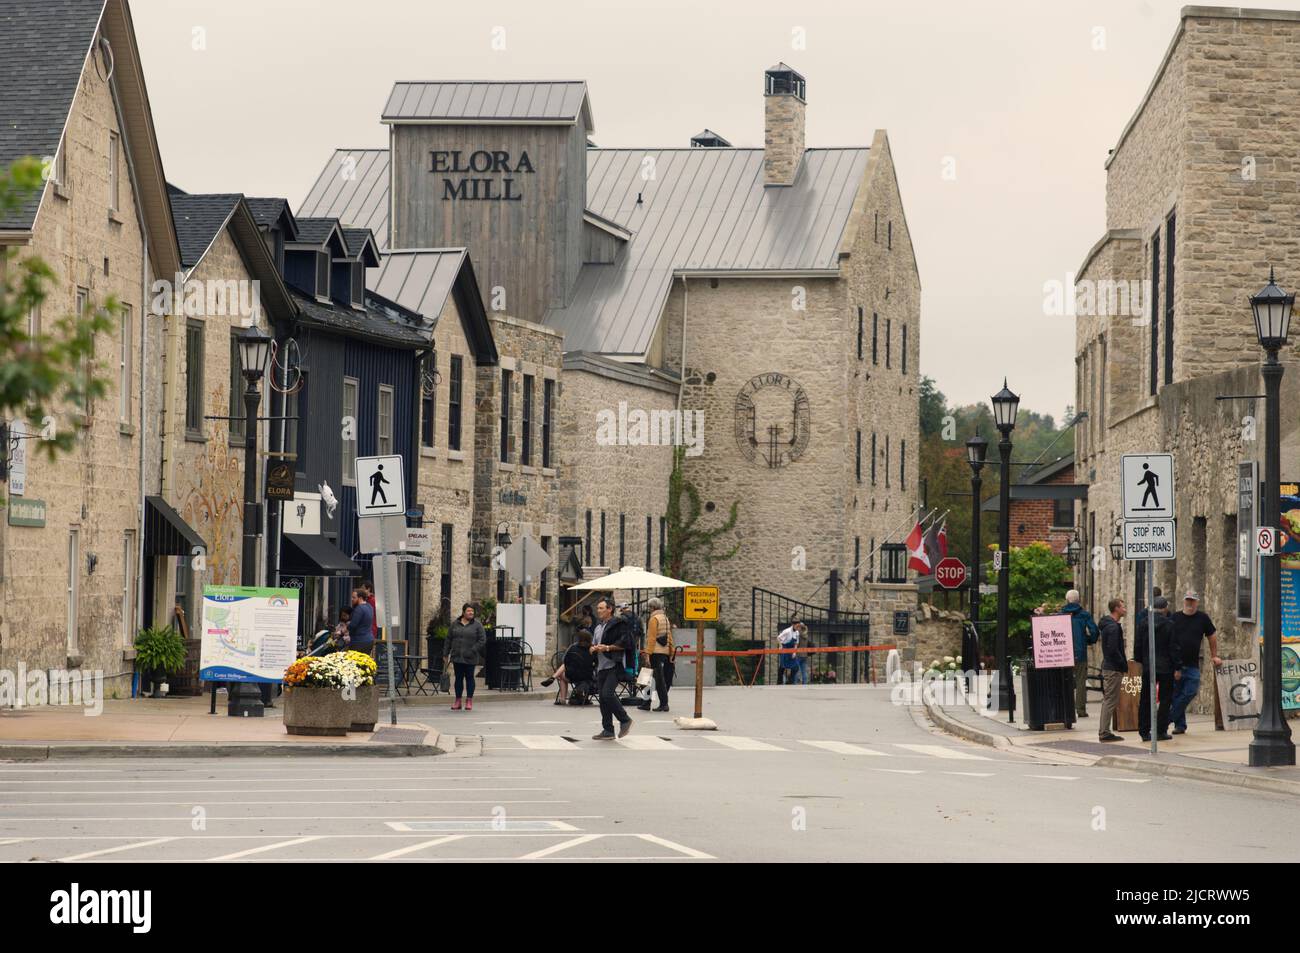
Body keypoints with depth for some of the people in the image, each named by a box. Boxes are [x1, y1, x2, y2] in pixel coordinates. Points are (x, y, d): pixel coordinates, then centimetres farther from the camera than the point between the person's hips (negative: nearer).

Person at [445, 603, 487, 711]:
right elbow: (448, 640, 10)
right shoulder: (454, 624, 7)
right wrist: (446, 654, 7)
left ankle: (469, 701, 9)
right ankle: (458, 701, 10)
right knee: (458, 678, 6)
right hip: (457, 657, 2)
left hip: (470, 658, -2)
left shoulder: (477, 625, -1)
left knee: (469, 678, 3)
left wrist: (473, 650, -13)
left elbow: (482, 640, -4)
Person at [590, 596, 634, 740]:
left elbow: (625, 643, -14)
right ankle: (608, 731, 10)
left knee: (607, 694, -20)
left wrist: (608, 648, -20)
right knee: (603, 698, 6)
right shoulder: (598, 626, 20)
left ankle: (625, 720, -2)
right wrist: (593, 648, 3)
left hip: (614, 665, -9)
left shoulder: (619, 624, -7)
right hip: (601, 667, 9)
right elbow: (593, 643, 27)